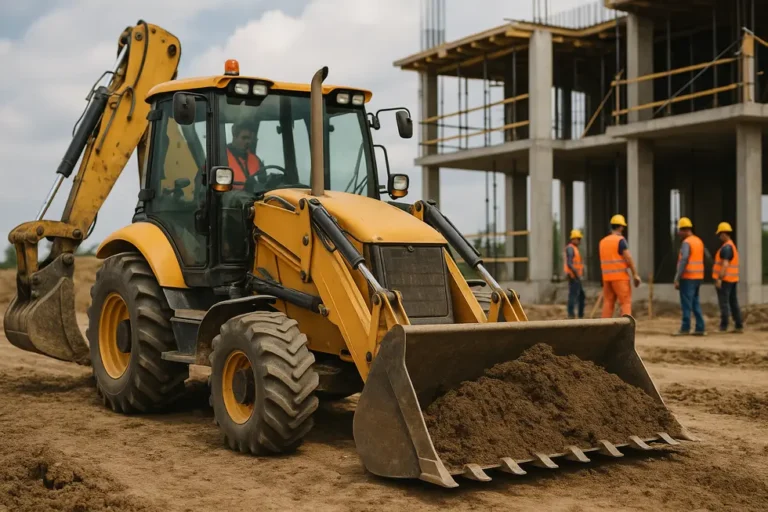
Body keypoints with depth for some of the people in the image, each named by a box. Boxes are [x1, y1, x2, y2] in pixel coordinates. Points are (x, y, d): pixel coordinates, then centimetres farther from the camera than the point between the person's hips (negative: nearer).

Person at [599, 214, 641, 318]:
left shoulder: (603, 241, 11)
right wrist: (635, 274, -10)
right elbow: (629, 258, -14)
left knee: (608, 302, 8)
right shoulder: (620, 240, -9)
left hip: (607, 277, 6)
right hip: (620, 276, -6)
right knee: (626, 302, -4)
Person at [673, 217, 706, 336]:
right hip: (698, 277, 8)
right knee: (695, 303, 11)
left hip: (688, 277, -8)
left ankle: (685, 328, -2)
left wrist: (677, 279, -18)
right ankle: (700, 328, 9)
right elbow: (701, 259, 17)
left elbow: (683, 261, -20)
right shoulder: (699, 241, 14)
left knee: (686, 304, -4)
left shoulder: (686, 243, -14)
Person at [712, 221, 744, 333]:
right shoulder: (732, 246, 18)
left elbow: (725, 264, -23)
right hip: (733, 279, 10)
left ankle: (723, 327, -8)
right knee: (733, 303, 10)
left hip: (724, 279, -10)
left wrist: (719, 279, -25)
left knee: (724, 303, -8)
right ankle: (739, 326, 10)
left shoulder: (726, 247, -15)